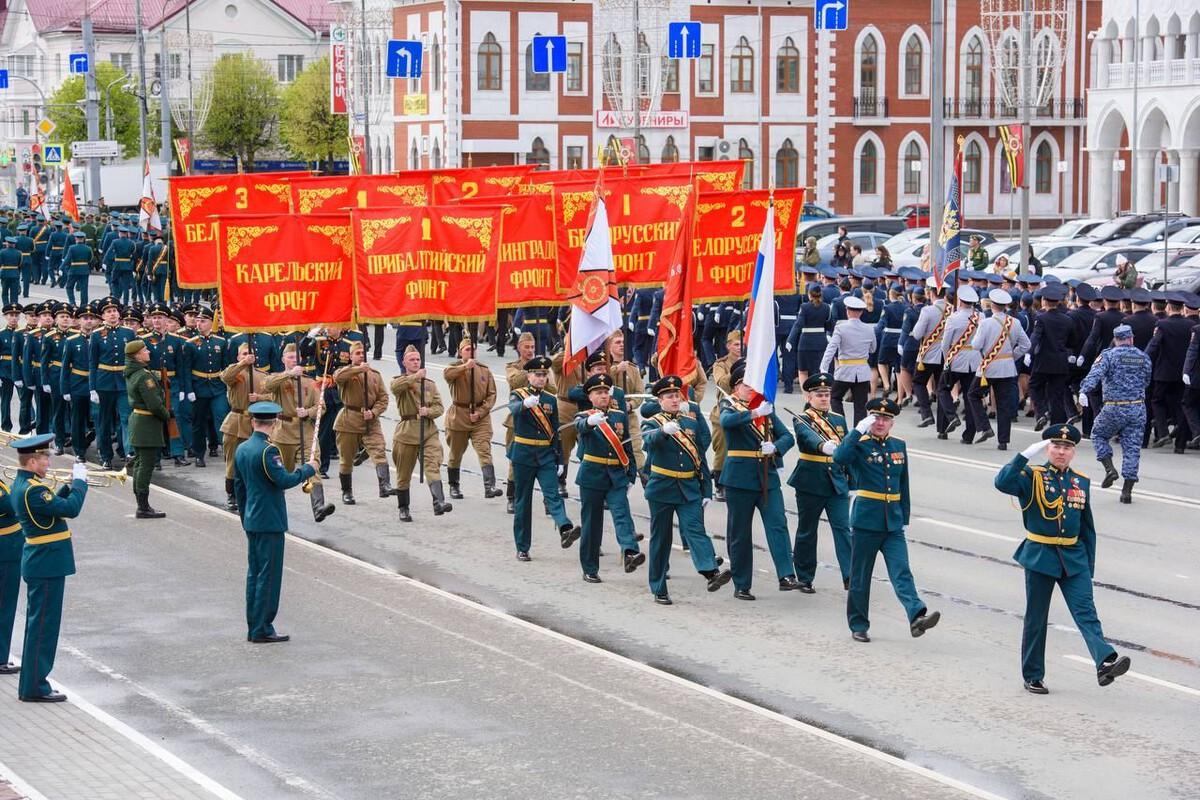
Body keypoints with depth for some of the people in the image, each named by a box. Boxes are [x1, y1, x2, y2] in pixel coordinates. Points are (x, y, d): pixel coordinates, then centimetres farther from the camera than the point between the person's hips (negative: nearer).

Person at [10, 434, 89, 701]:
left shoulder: (22, 484, 10)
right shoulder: (32, 490, -22)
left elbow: (55, 506, 21)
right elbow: (70, 509, -25)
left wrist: (70, 486, 9)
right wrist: (80, 481, -11)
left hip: (39, 564, 10)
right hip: (48, 565, -10)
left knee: (37, 625, 16)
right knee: (43, 626, -4)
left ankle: (30, 684, 22)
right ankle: (35, 688, 1)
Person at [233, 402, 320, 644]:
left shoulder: (242, 449, 8)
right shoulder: (268, 450, -18)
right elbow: (283, 481, -22)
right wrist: (308, 469, -8)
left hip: (252, 521, 9)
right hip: (270, 522, -9)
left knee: (254, 573, 13)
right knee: (269, 576, -3)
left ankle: (253, 628, 18)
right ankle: (262, 630, 0)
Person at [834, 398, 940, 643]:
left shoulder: (899, 446, 11)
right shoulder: (859, 444, -4)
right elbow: (839, 458, -27)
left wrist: (904, 518, 16)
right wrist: (859, 431, -26)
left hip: (893, 522, 4)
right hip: (865, 520, -3)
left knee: (902, 572, -10)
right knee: (860, 577, 5)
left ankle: (917, 616, -24)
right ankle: (858, 625, 16)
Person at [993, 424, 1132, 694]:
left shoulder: (1081, 482, 9)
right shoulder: (1033, 477, -4)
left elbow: (1087, 528, 14)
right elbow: (1002, 483, -26)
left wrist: (1089, 566, 12)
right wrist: (1026, 455, -29)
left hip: (1074, 558, 3)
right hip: (1040, 557, -3)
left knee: (1086, 611, -13)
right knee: (1036, 618, 6)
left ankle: (1105, 662, -29)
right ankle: (1033, 677, 16)